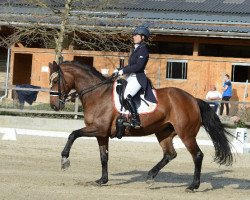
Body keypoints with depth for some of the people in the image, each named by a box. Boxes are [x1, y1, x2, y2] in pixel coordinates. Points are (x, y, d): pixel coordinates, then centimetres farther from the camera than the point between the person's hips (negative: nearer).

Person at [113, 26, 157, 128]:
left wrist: (123, 71, -18)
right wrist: (119, 70, 10)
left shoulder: (143, 49, -10)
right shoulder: (136, 49, 19)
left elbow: (138, 66, -20)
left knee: (127, 96, -30)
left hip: (138, 78, -10)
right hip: (130, 78, 10)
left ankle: (135, 120, -28)